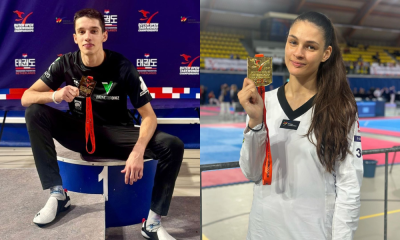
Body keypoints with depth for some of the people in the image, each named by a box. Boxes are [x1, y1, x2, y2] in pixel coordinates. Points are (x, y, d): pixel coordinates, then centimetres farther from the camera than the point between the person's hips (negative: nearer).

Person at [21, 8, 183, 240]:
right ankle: (58, 194, -13)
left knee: (173, 145, -26)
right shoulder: (66, 63, -7)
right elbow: (26, 98, -6)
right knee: (34, 113, -22)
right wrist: (55, 95, -30)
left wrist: (138, 151, -34)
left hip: (115, 134, -2)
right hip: (80, 131, 2)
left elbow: (149, 115, -16)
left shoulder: (123, 67, -14)